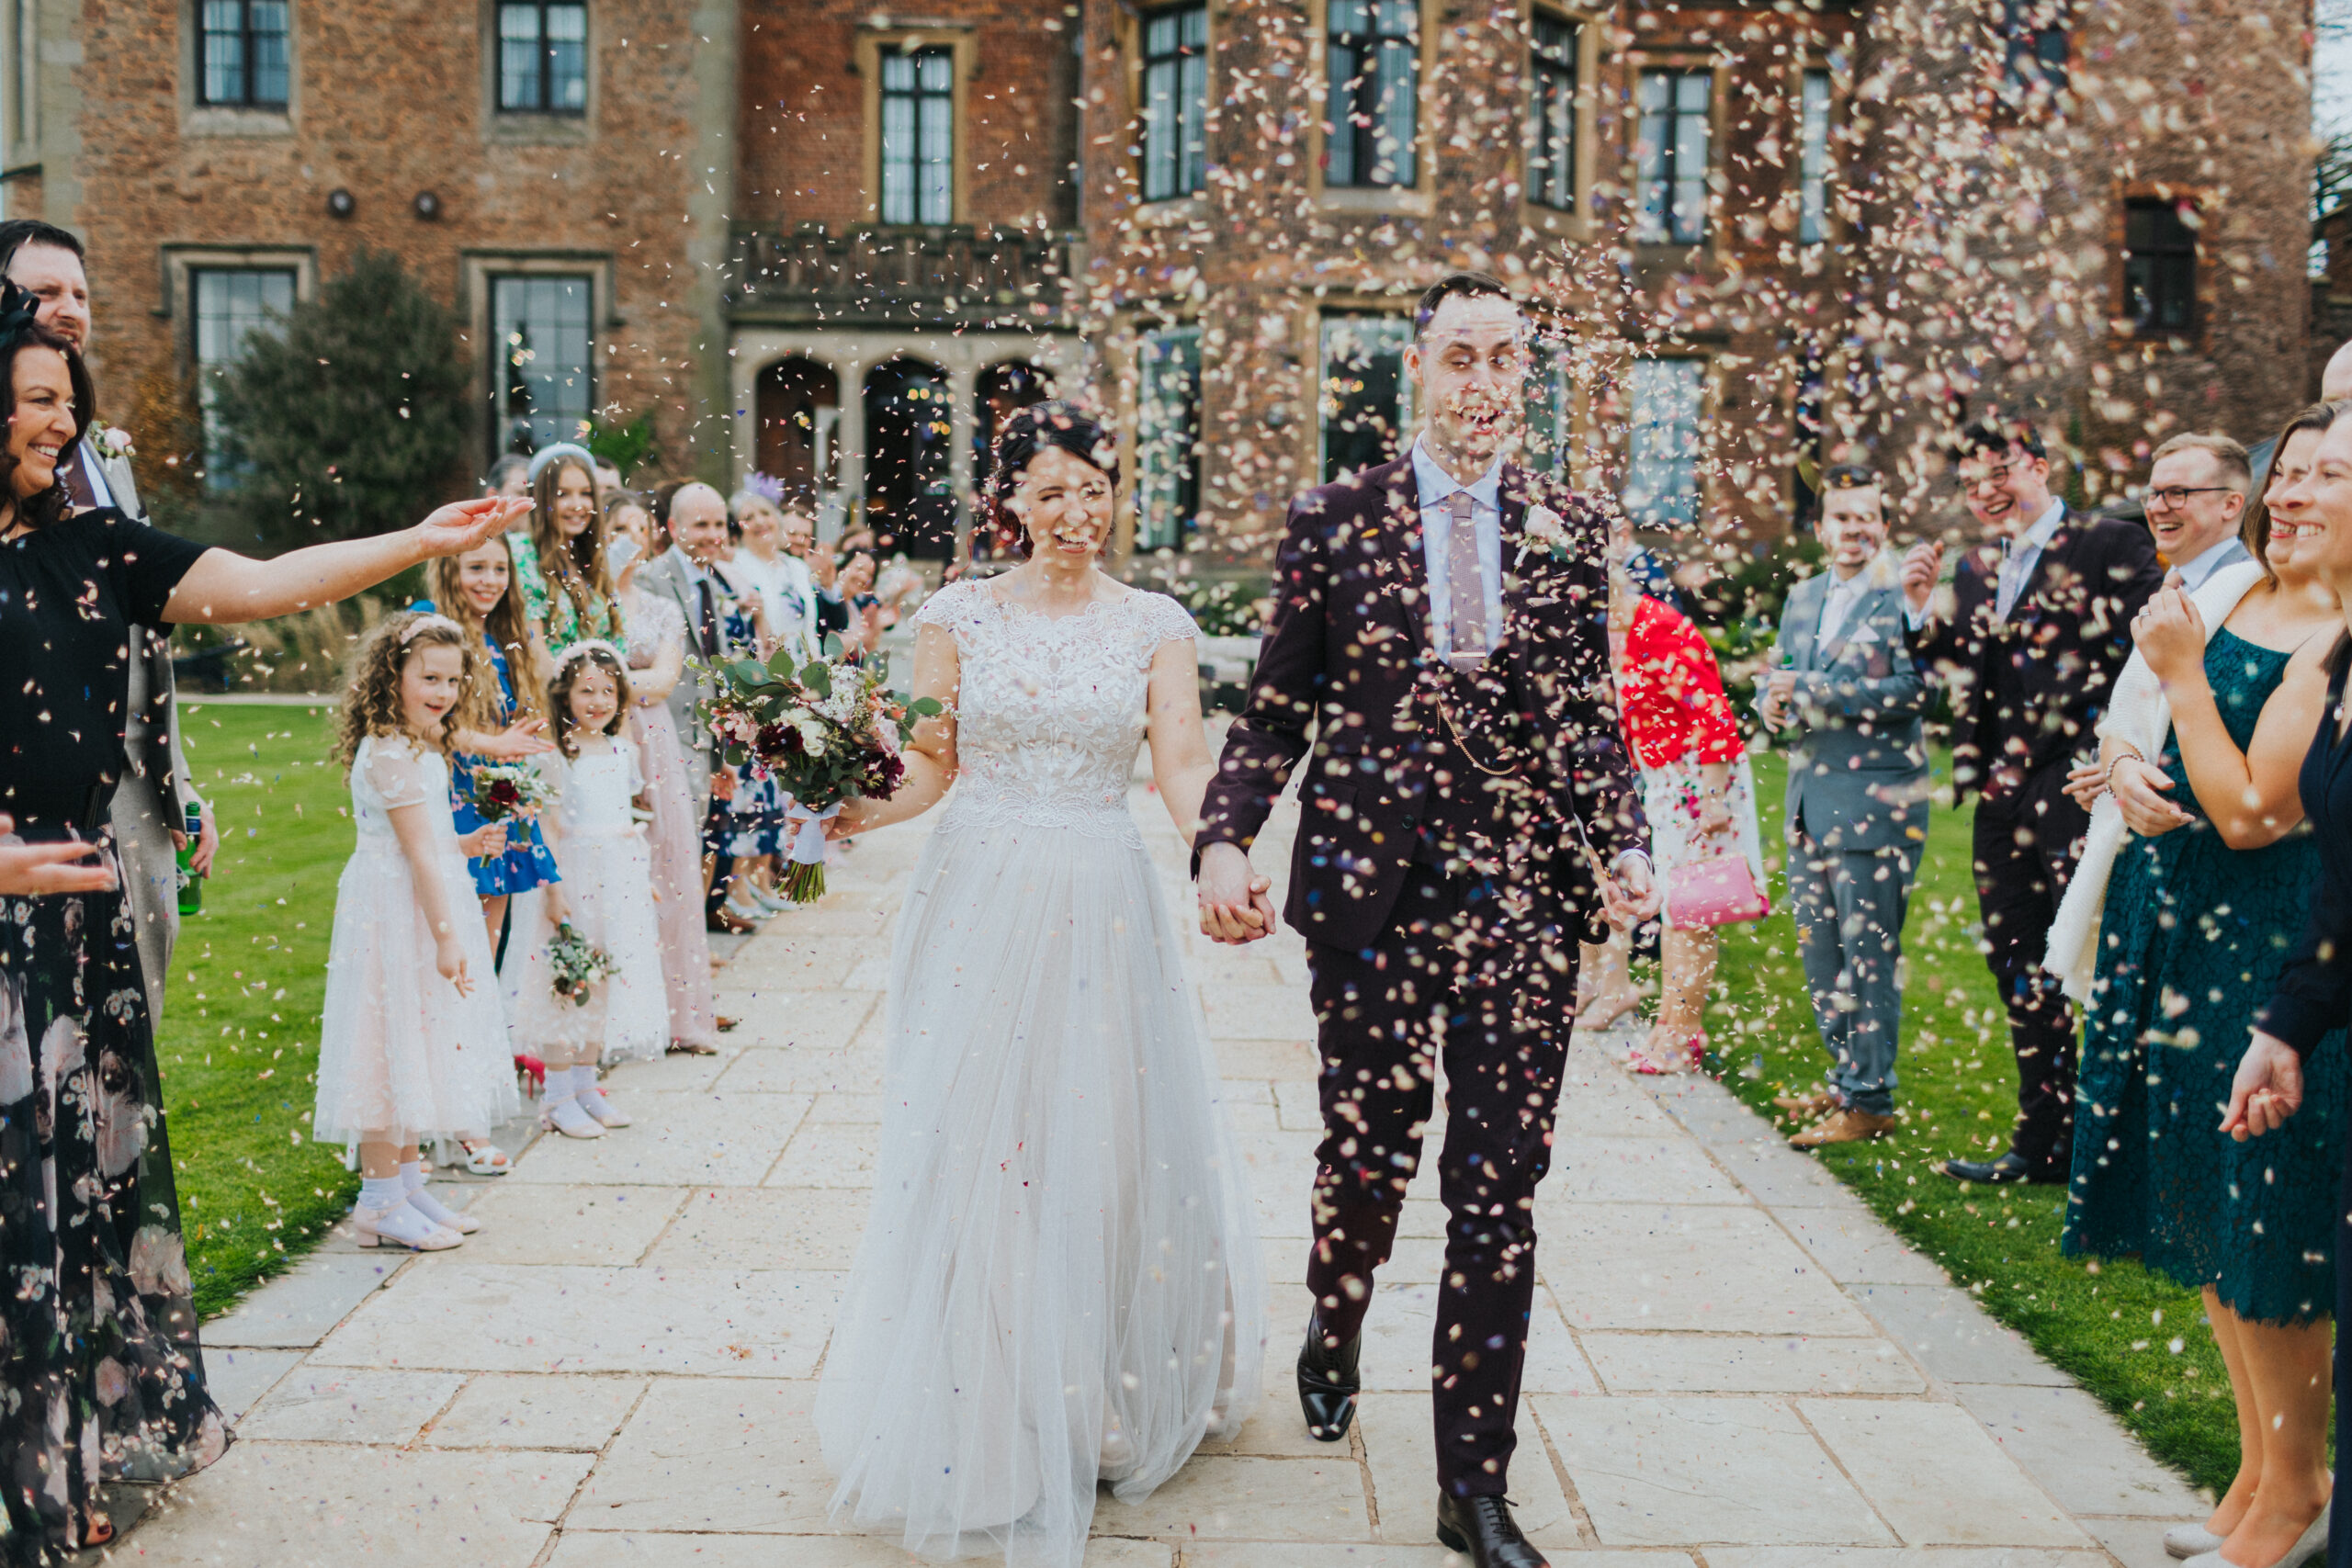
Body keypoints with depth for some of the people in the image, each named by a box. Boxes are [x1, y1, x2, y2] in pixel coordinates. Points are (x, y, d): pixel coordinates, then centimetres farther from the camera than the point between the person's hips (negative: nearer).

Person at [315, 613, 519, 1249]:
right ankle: (380, 1201, 6)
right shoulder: (392, 754, -18)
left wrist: (463, 846, 22)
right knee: (395, 1044, -3)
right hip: (399, 913, -10)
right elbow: (418, 852, -21)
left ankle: (408, 1183, 26)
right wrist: (445, 936, -21)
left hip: (422, 909, 10)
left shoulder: (418, 746, 13)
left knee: (420, 1045, 15)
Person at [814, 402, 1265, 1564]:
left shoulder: (1154, 625, 5)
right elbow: (926, 767, 2)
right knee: (968, 1148, 1)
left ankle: (1111, 1402, 25)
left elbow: (1183, 767, -5)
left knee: (1114, 1146, 5)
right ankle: (985, 1421, 17)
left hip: (1104, 908, 1)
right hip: (980, 901, 0)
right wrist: (852, 812, -17)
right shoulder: (960, 616, 3)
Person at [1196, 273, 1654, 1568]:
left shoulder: (1567, 532, 8)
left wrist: (1623, 846, -5)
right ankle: (1333, 1336, 45)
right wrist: (1225, 841, -10)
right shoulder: (1334, 522, 3)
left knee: (1499, 1192, 3)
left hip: (1522, 893, 1)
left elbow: (1590, 716, 10)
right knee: (1366, 1156, 10)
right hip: (1371, 889, -1)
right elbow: (1276, 709, 3)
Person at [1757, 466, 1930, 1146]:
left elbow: (1914, 689, -20)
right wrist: (1770, 701, -3)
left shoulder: (1903, 595, -9)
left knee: (1870, 955, -2)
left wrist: (1810, 690, -20)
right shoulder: (1802, 599, 15)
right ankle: (1846, 1077, 30)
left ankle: (1870, 1100, 8)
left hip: (1874, 802, -8)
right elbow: (1782, 677, 21)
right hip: (1809, 802, 8)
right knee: (1820, 952, 15)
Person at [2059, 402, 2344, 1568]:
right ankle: (2259, 1469, 32)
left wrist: (2183, 673, -14)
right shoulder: (2229, 590, 8)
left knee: (2257, 1223, 1)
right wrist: (2127, 765, -5)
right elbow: (2127, 723, 17)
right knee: (2199, 1202, 16)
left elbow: (2250, 812, -20)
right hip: (2175, 916, 8)